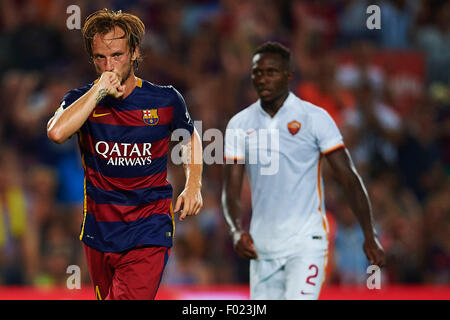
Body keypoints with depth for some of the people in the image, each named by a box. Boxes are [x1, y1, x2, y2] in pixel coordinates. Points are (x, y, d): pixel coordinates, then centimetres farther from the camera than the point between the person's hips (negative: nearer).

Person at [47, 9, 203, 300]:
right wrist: (99, 90, -23)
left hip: (149, 234, -3)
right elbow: (56, 132, -25)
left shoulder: (166, 100, -2)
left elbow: (190, 137, 20)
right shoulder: (81, 100, -2)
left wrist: (194, 184, 6)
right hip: (99, 230, 3)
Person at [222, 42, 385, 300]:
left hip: (306, 242, -4)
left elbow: (350, 179, -3)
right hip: (262, 247, 4)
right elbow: (231, 191, 5)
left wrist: (370, 236, -9)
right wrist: (237, 232, -15)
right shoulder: (239, 125, 6)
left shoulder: (315, 118, -4)